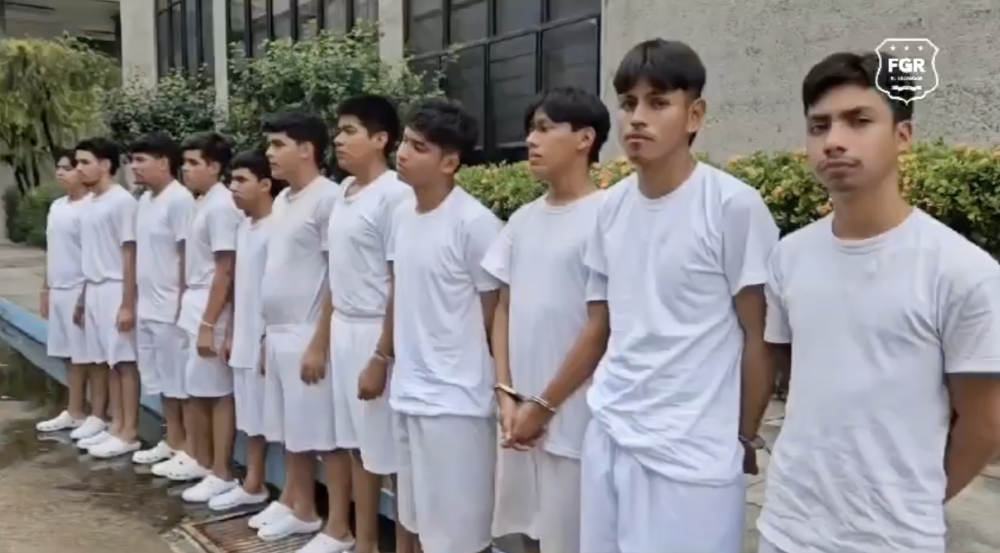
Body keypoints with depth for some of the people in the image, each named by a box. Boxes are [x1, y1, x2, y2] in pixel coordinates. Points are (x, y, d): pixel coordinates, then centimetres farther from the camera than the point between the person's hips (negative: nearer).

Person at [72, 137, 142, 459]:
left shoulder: (122, 201, -12)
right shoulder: (90, 203, 13)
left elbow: (130, 254, -15)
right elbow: (91, 256, 17)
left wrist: (127, 303, -18)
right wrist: (83, 296, 18)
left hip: (115, 290, -8)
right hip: (94, 290, 8)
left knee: (124, 362, -3)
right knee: (107, 361, 11)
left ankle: (129, 433, 3)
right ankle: (116, 426, 20)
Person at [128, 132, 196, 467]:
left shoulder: (180, 200, -15)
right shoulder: (145, 200, 12)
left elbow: (187, 256, -16)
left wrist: (181, 303, -17)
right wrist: (135, 301, 16)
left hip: (170, 308, -9)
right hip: (147, 306, 9)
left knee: (179, 379, 0)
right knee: (160, 378, 15)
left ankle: (187, 446, 10)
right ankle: (172, 440, 26)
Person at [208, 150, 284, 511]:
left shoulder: (276, 228, -15)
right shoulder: (244, 226, 12)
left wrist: (271, 339, -18)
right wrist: (231, 333, 16)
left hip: (266, 338, -9)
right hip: (244, 338, 9)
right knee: (250, 414, 15)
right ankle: (252, 485, 25)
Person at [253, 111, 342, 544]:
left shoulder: (328, 199, -13)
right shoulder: (282, 201, 13)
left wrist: (320, 343, -18)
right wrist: (267, 333, 17)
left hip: (308, 338, -9)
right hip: (279, 335, 9)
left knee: (325, 436, -1)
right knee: (291, 431, 18)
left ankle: (339, 531, 8)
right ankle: (299, 508, 32)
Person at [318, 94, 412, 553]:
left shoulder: (395, 195, -15)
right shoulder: (344, 192, 10)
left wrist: (381, 358, -18)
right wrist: (322, 336, 16)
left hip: (376, 332, -8)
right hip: (343, 329, 8)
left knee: (389, 449, 1)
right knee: (358, 443, 16)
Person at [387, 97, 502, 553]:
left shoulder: (474, 223, -16)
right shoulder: (403, 219, 7)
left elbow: (494, 312, -10)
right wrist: (385, 352, 16)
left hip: (456, 399, -7)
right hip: (408, 392, 7)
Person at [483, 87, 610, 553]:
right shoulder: (522, 220, 8)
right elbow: (505, 310, 11)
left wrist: (546, 405, -11)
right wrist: (506, 395, 2)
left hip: (576, 417, -6)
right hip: (522, 411, 6)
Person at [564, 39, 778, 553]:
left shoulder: (734, 206, -12)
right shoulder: (611, 208, 4)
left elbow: (759, 338, -5)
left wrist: (745, 440, 1)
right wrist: (546, 403, 16)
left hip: (693, 455, -5)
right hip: (607, 437, 5)